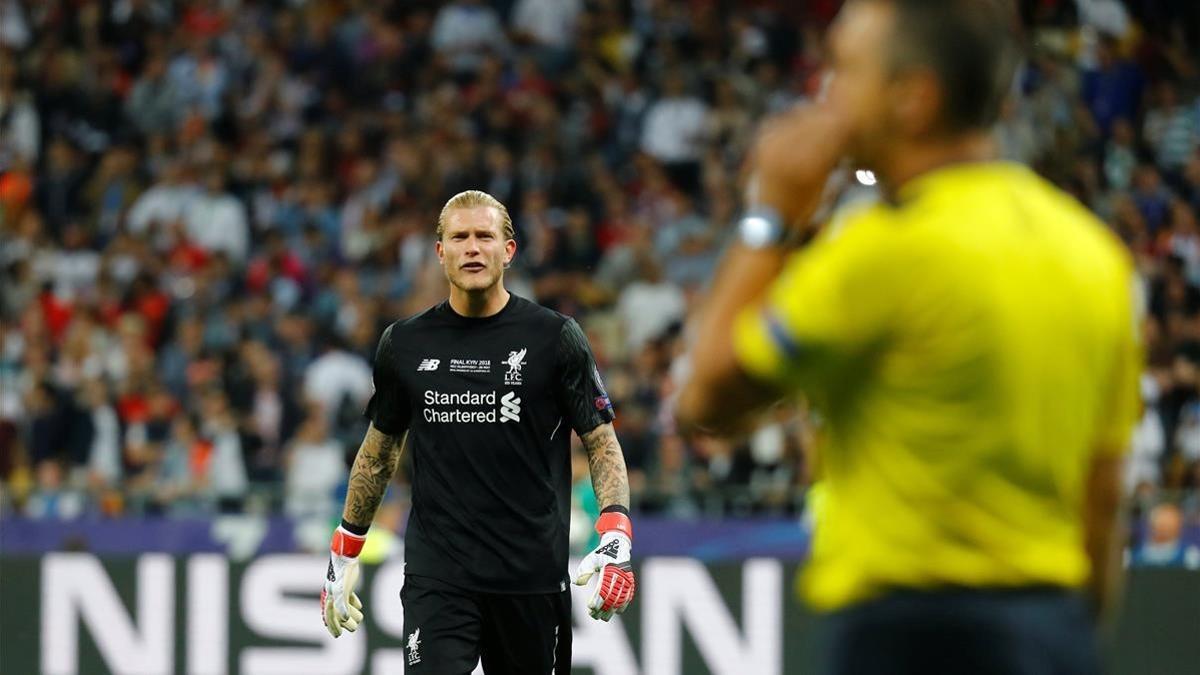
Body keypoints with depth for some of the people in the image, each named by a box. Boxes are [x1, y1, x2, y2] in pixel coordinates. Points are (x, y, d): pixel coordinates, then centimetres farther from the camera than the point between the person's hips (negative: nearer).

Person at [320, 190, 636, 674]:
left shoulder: (555, 338, -1)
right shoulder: (404, 344, 6)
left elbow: (601, 442, 1)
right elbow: (380, 449, 18)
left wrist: (616, 539, -13)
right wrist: (344, 551, 19)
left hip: (532, 575, 0)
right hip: (437, 574, 0)